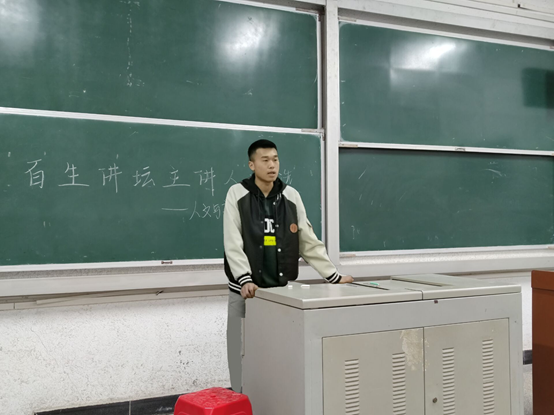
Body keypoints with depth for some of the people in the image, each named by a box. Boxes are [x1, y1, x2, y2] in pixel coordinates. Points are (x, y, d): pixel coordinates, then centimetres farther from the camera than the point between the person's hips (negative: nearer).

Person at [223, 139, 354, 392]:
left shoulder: (291, 196, 4)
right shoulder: (237, 194, -4)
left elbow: (309, 242, 6)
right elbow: (233, 244, -11)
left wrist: (334, 277, 3)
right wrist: (245, 279, -23)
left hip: (283, 291, 2)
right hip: (246, 291, -2)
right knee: (243, 353, 5)